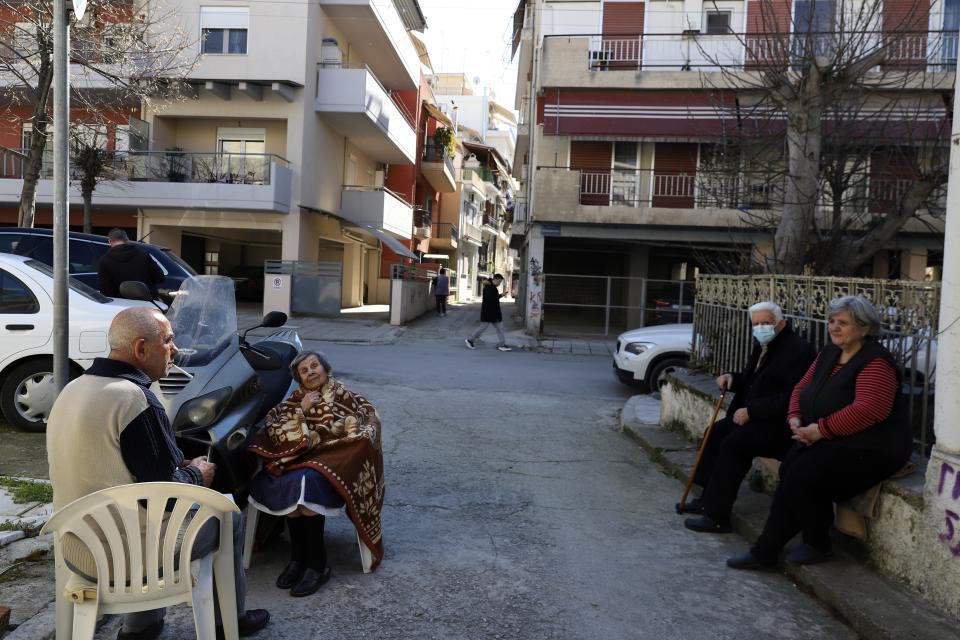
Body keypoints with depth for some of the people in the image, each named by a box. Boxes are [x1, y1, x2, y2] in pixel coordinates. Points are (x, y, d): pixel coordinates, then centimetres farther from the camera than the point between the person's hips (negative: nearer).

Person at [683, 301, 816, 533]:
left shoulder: (798, 350, -19)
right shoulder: (762, 345, 11)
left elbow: (791, 399, -26)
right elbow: (752, 380, 24)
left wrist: (751, 411, -24)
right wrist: (732, 378, 2)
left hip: (780, 424, -10)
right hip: (755, 415, 10)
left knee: (733, 444, -23)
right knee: (716, 433, 4)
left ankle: (717, 517, -15)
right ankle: (709, 498, 13)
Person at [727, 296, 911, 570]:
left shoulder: (875, 362, -15)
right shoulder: (829, 353, 13)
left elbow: (869, 409, -29)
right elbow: (802, 388, 18)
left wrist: (821, 429, -25)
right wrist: (796, 419, -2)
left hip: (868, 449, -8)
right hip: (827, 442, 8)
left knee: (800, 476, -24)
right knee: (789, 472, -16)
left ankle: (818, 546, 0)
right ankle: (764, 552, -10)